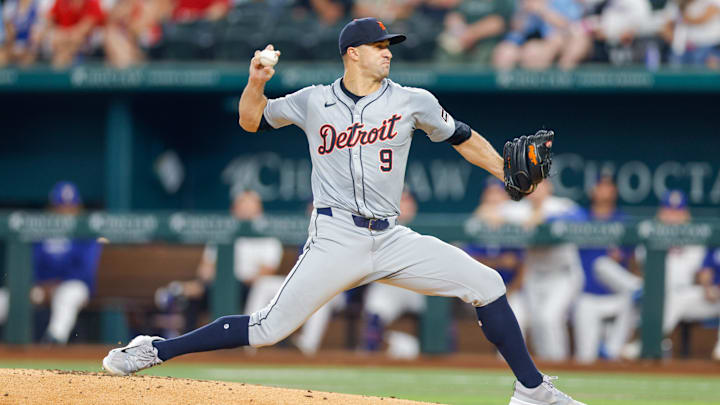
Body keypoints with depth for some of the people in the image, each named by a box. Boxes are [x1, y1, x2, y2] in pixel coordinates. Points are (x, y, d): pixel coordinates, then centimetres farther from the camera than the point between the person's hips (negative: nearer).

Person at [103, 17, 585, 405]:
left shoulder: (413, 102, 5)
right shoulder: (314, 102, 5)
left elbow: (463, 138, 17)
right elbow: (252, 120, 17)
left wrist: (509, 173, 5)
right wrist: (256, 82, -3)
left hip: (391, 240, 3)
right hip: (335, 240, -2)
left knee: (486, 284, -8)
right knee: (270, 328, -10)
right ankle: (156, 350, 0)